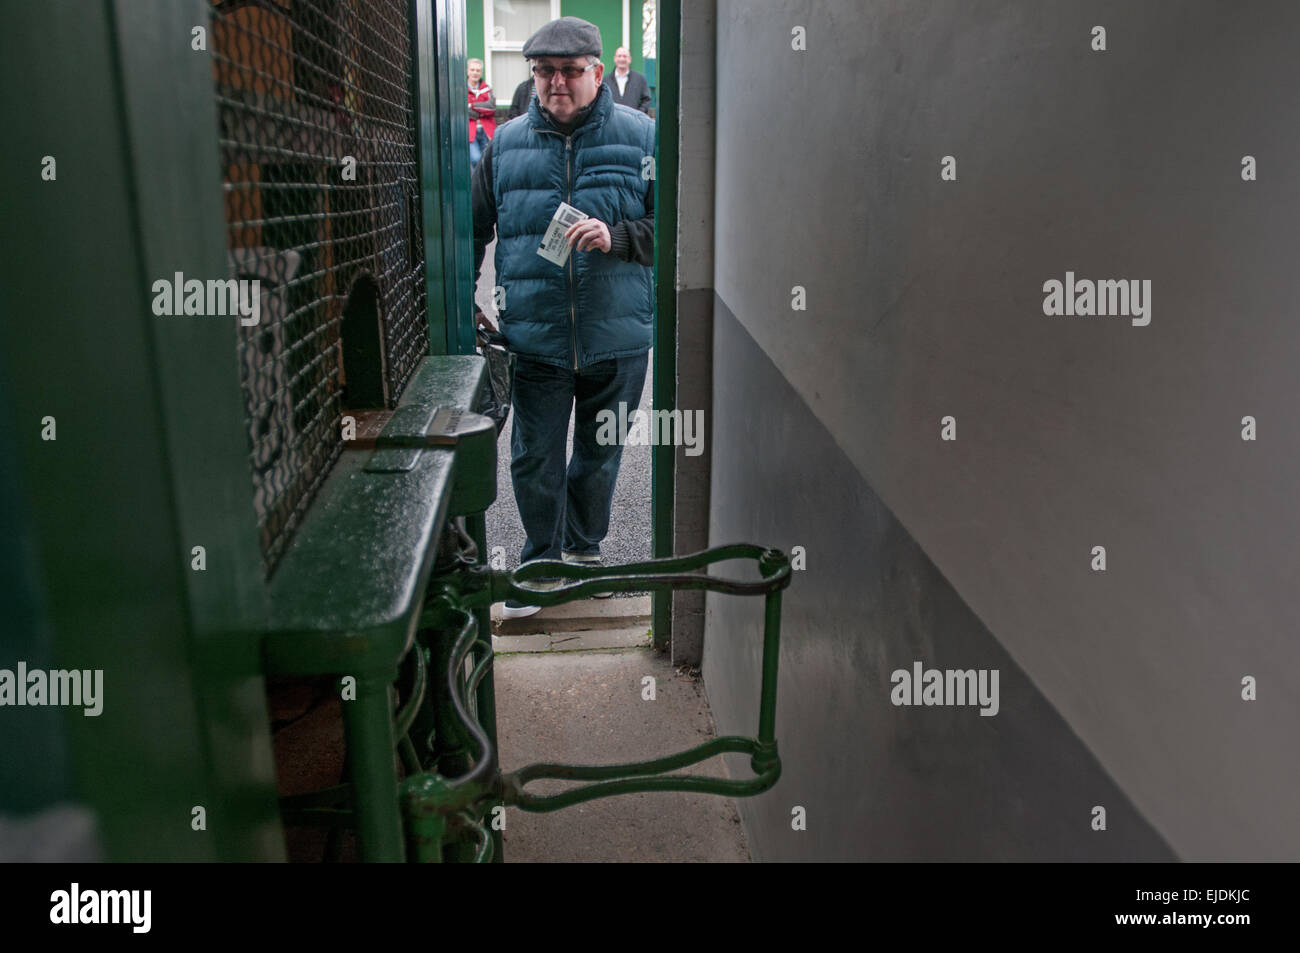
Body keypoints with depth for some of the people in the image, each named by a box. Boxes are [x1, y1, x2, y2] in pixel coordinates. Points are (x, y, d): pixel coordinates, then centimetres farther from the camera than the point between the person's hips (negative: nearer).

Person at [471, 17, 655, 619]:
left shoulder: (641, 137, -1)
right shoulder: (506, 143, 5)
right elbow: (473, 227, 14)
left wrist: (615, 237, -18)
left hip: (617, 336, 0)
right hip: (535, 336, 1)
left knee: (601, 454, 15)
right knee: (534, 460, 5)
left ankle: (583, 551, 38)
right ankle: (541, 562, 27)